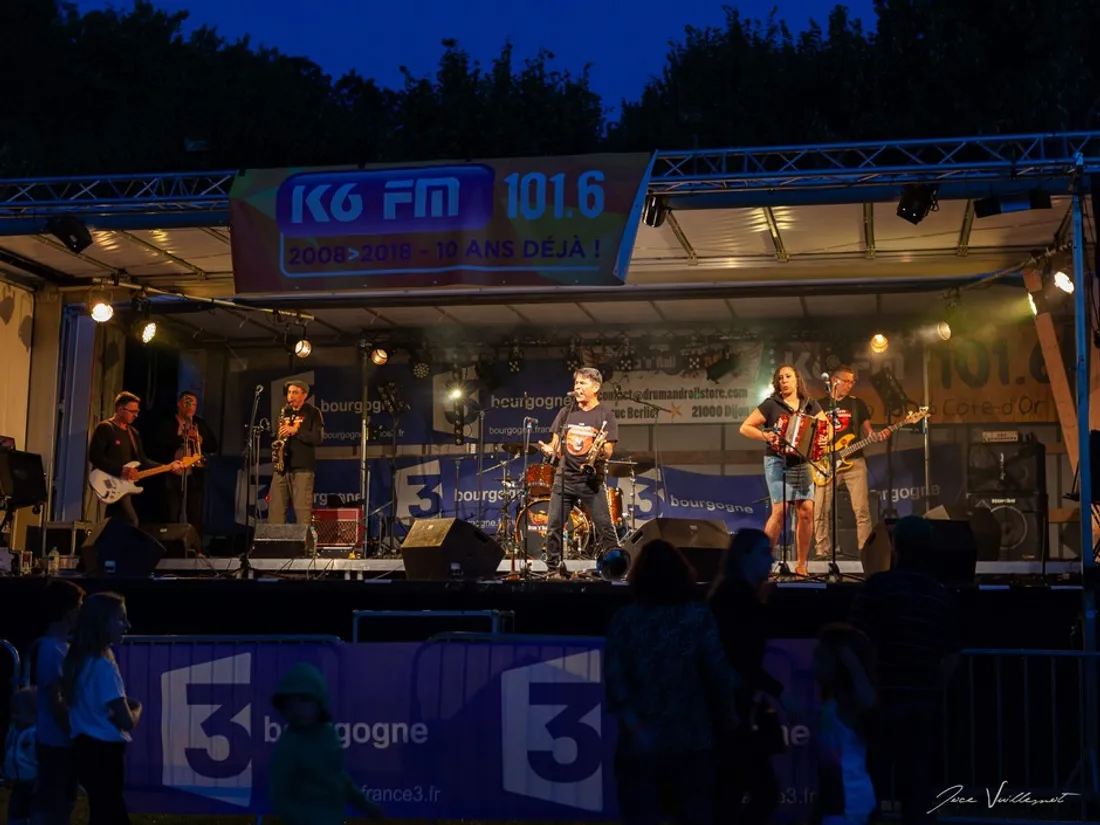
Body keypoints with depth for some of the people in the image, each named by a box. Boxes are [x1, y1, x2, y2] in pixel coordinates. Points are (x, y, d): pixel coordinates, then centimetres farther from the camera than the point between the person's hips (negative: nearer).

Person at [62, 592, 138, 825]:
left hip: (87, 749, 9)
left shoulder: (79, 660, 9)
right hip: (103, 753, -9)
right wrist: (137, 708, 2)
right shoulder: (103, 666, -19)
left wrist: (126, 704, 8)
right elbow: (127, 722, -19)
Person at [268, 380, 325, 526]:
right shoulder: (285, 413, 20)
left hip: (302, 468, -6)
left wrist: (296, 430, -16)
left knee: (302, 509, -9)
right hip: (282, 466, 6)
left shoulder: (312, 412, 2)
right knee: (275, 508, 1)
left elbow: (318, 438, -9)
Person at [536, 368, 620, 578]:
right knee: (553, 526, 1)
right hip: (564, 478, 4)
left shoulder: (605, 415, 0)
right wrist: (549, 450, -7)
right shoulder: (566, 413, 12)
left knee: (605, 528, -9)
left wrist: (601, 451, -29)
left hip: (592, 480, -4)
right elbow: (556, 444, 15)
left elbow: (608, 451, -6)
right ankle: (554, 569, 11)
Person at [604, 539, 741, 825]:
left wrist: (634, 726, -10)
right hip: (692, 739, 0)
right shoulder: (698, 615, -3)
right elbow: (718, 671, -5)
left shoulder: (623, 619, -1)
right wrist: (728, 712, 11)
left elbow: (614, 678, -10)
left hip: (640, 744, 0)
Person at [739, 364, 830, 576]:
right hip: (778, 461, -4)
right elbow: (745, 428, 0)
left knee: (806, 511, -3)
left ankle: (801, 565, 6)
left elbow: (827, 427, 14)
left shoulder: (810, 405, 11)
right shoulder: (771, 405, 0)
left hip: (802, 463, 4)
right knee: (780, 510, -15)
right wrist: (765, 436, -15)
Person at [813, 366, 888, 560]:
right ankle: (823, 552, 6)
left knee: (862, 510, -7)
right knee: (820, 511, -4)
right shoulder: (819, 405, 9)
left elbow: (868, 432, 11)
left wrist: (879, 435, -10)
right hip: (828, 464, 0)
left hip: (854, 462, 0)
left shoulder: (857, 403, 9)